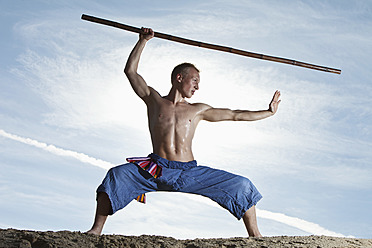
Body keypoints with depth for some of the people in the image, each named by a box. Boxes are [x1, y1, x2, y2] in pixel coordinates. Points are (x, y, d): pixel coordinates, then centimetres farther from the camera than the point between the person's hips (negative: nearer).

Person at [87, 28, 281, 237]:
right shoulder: (155, 100, 16)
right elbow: (131, 71, 16)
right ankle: (96, 230, -20)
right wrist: (143, 41, 13)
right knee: (116, 175, -28)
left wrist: (269, 112, 20)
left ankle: (255, 236, 7)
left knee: (242, 185, -8)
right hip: (157, 170, -2)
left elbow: (235, 115, 21)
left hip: (191, 172, 2)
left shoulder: (198, 110, 19)